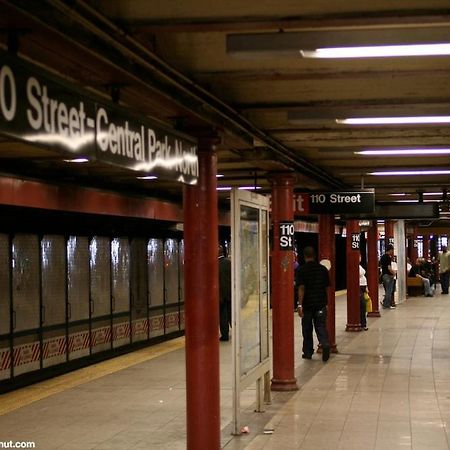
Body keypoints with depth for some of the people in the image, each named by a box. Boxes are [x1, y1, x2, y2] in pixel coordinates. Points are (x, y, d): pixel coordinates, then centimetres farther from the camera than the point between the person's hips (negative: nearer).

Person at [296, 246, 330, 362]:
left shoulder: (301, 270, -9)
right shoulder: (323, 269, 3)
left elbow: (301, 288, -15)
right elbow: (327, 287, 7)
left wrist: (300, 305, -15)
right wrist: (325, 301, 18)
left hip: (307, 304, -2)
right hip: (321, 303, 2)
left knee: (307, 329, 10)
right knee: (321, 327, 4)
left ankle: (308, 352, 17)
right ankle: (325, 344, -22)